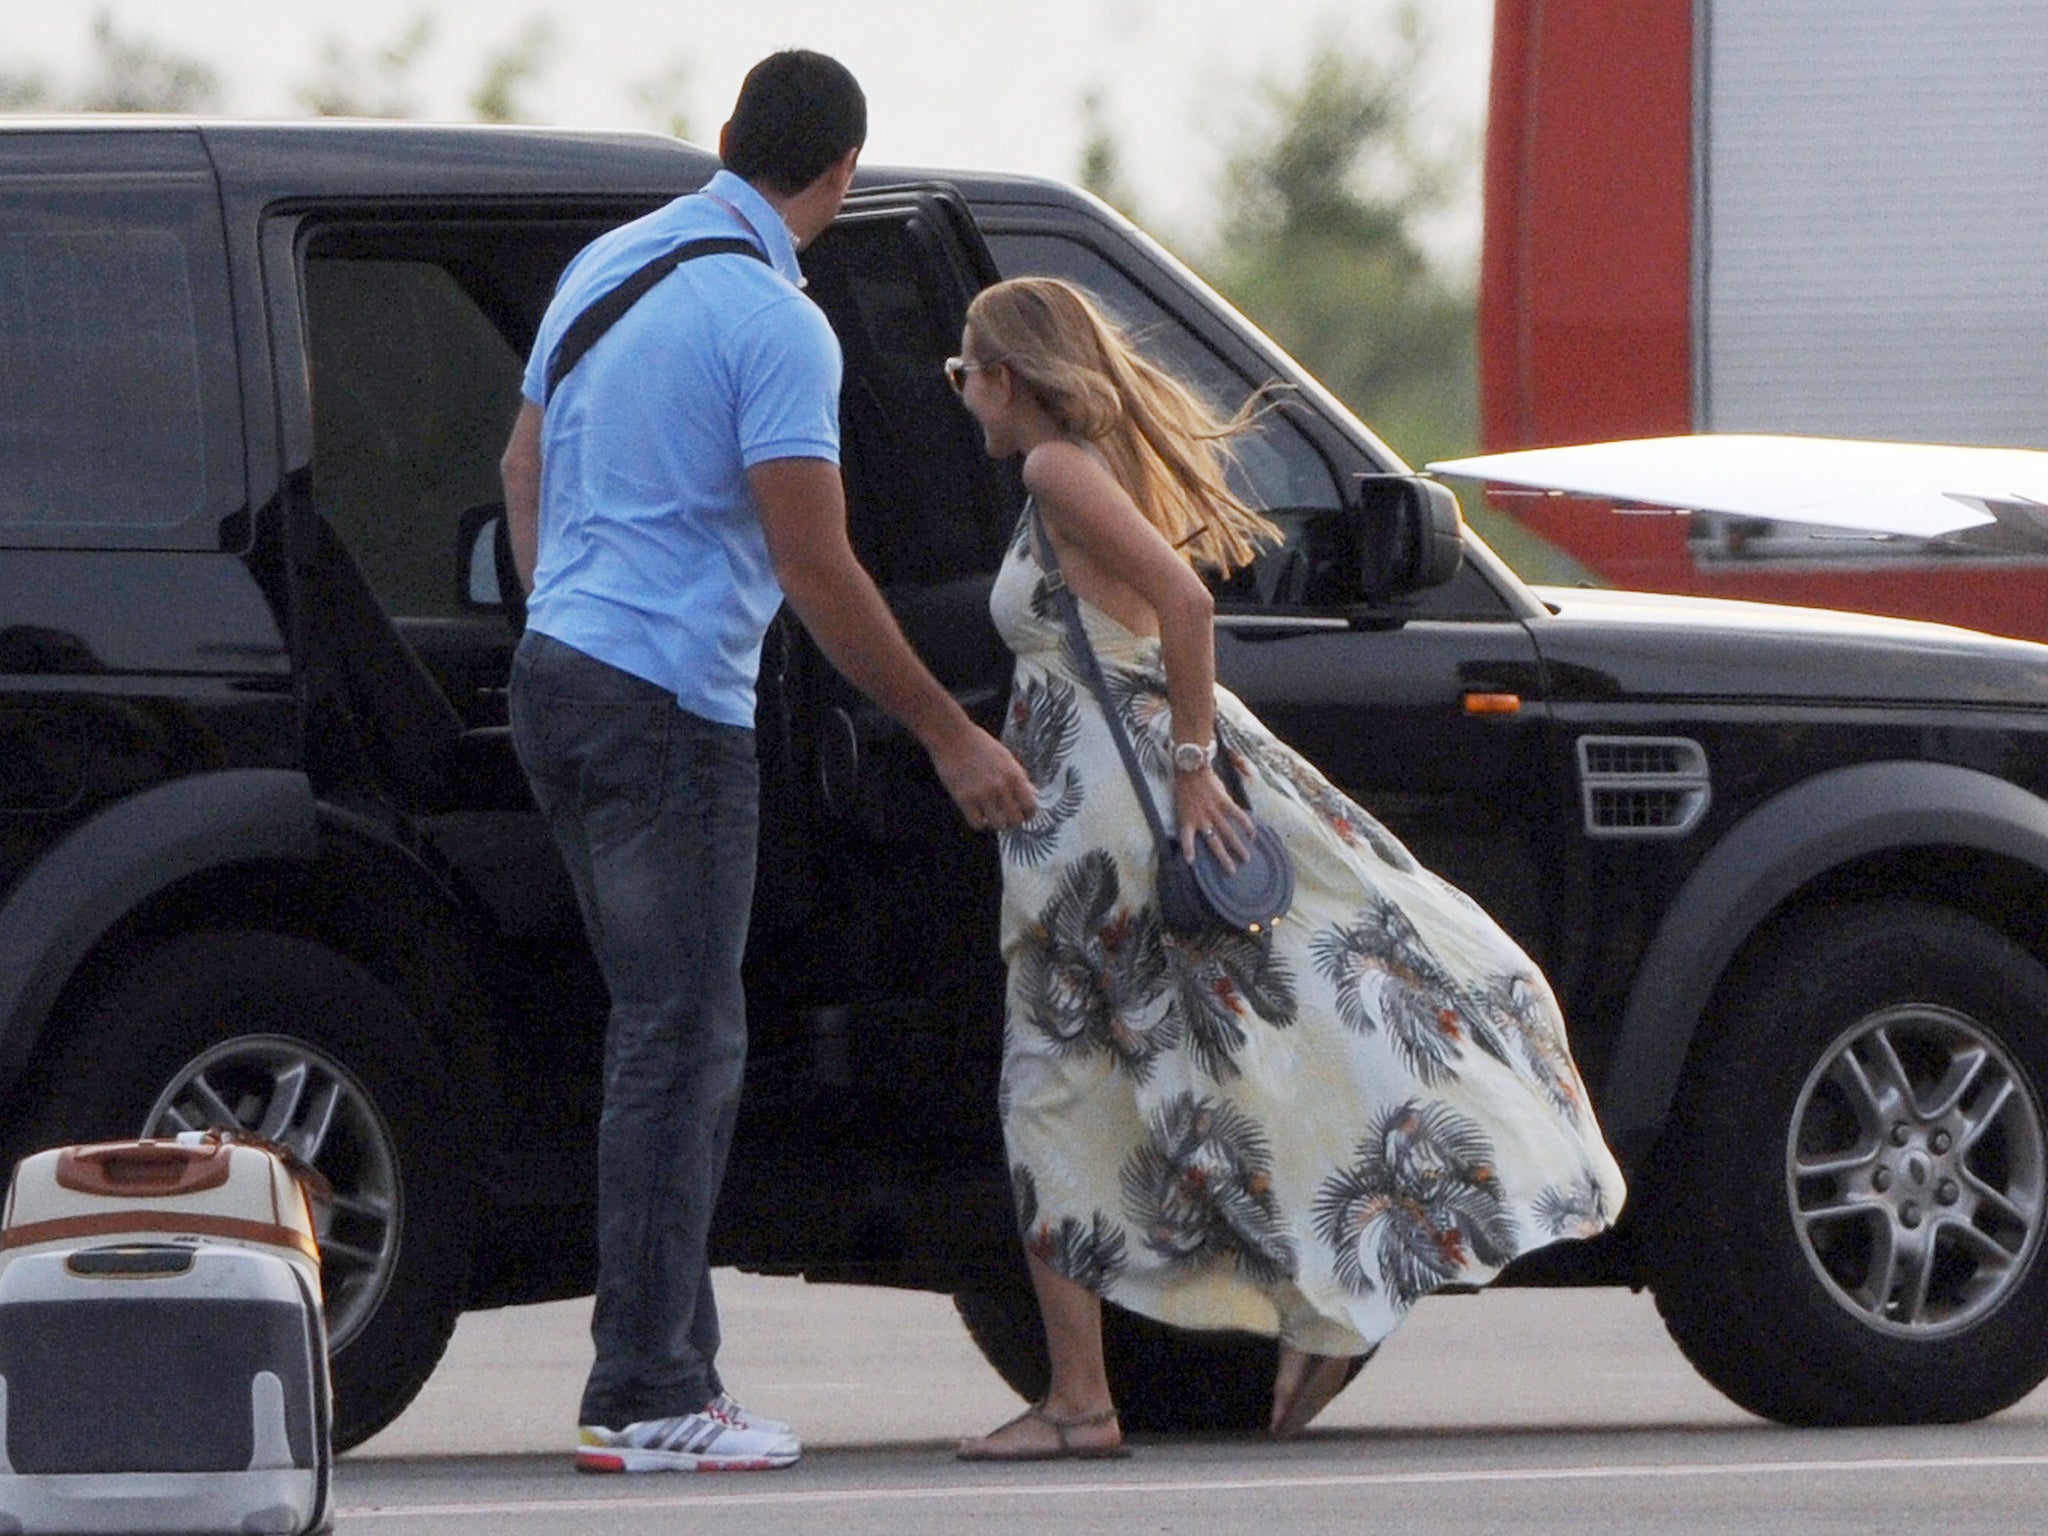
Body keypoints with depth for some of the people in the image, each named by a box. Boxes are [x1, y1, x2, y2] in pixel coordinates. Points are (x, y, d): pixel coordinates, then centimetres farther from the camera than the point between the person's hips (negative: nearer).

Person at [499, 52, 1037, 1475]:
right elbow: (816, 572, -17)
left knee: (668, 1033, 15)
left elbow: (525, 467, 23)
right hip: (672, 709, -9)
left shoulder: (611, 264, 12)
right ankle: (647, 1396, -6)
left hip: (559, 672, 9)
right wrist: (951, 736, -10)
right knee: (682, 1044, -5)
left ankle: (671, 1361, 17)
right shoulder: (776, 324, -15)